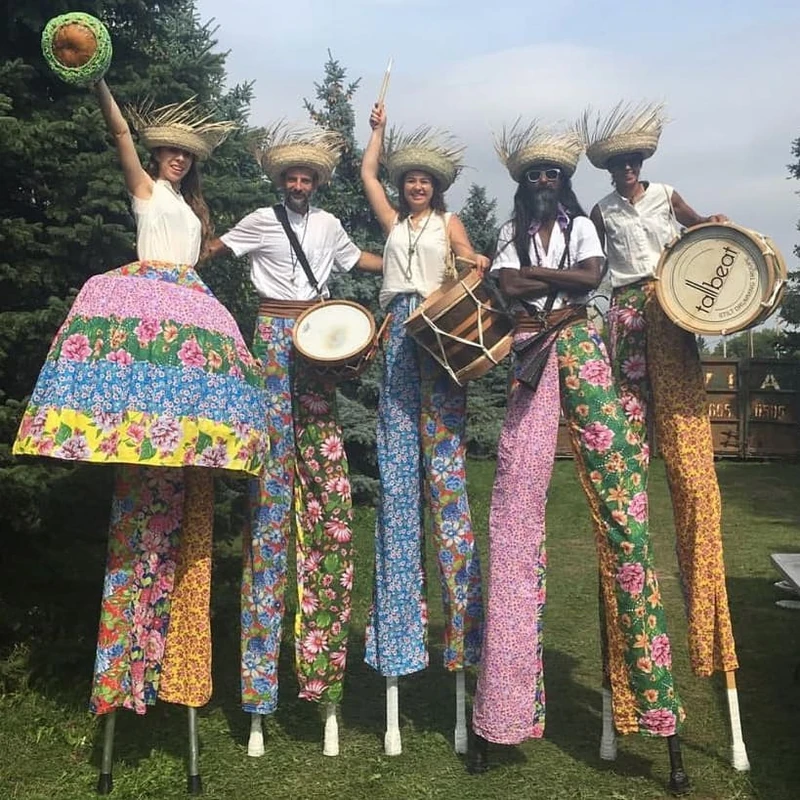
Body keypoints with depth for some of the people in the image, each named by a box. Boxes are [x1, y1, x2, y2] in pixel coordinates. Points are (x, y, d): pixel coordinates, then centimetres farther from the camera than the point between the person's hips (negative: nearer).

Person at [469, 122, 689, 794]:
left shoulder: (582, 224, 17)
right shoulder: (511, 232, 17)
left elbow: (593, 274, -2)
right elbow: (507, 286, -2)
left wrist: (532, 271, -2)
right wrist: (566, 277, -6)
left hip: (581, 349, 0)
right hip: (531, 355, 0)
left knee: (617, 491, -10)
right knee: (518, 502, -6)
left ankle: (647, 683, -3)